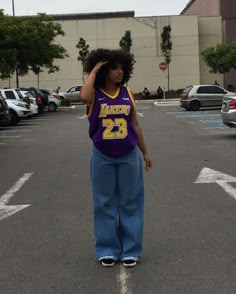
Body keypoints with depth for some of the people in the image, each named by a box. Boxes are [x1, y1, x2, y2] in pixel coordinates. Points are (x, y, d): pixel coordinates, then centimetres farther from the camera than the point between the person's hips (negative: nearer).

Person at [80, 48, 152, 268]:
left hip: (129, 156, 2)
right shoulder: (94, 94, -5)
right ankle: (107, 250, 19)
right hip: (102, 157, -2)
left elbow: (135, 125, 10)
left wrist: (145, 153, 12)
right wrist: (94, 70, -18)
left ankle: (130, 250, 17)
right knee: (105, 203, 7)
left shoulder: (126, 93, 4)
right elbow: (83, 97, -31)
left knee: (129, 202, 7)